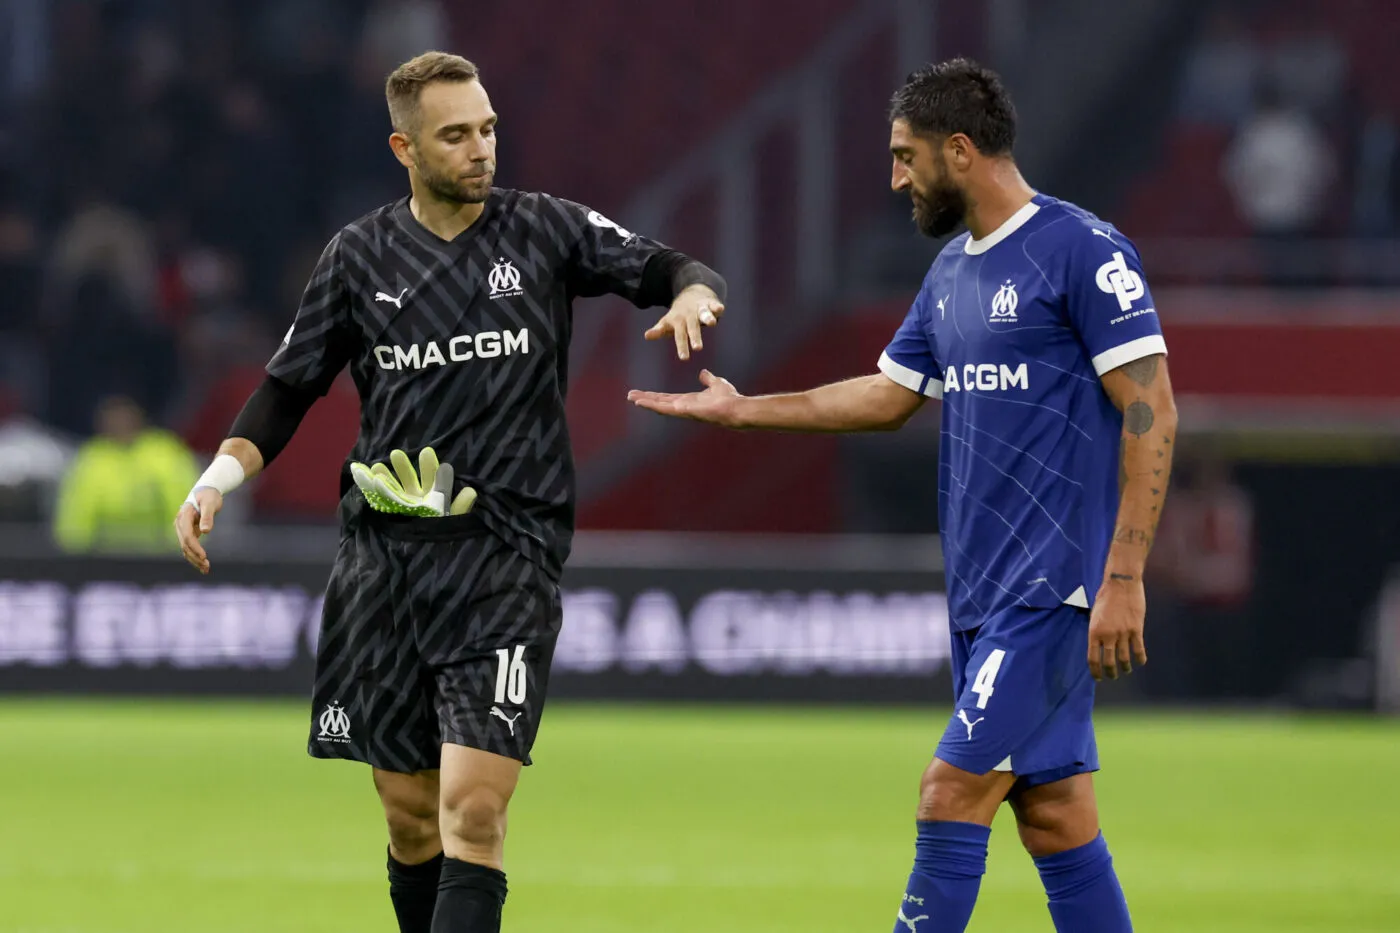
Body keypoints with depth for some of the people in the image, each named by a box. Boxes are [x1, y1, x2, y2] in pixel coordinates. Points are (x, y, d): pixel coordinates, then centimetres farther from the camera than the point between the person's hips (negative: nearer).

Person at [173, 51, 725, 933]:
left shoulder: (545, 230, 3)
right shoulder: (360, 255, 7)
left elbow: (670, 269, 2)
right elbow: (289, 387, 14)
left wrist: (693, 292, -21)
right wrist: (218, 478, 0)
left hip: (507, 553, -3)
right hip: (385, 554, 3)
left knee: (474, 809, -16)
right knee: (412, 817, 7)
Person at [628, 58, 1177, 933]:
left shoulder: (1085, 251, -11)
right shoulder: (953, 271, 15)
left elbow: (1151, 412, -14)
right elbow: (889, 395, 27)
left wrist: (1123, 578, -19)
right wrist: (740, 410, 28)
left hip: (1054, 590, -8)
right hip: (985, 593, 8)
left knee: (953, 794, -11)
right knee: (1056, 820, 7)